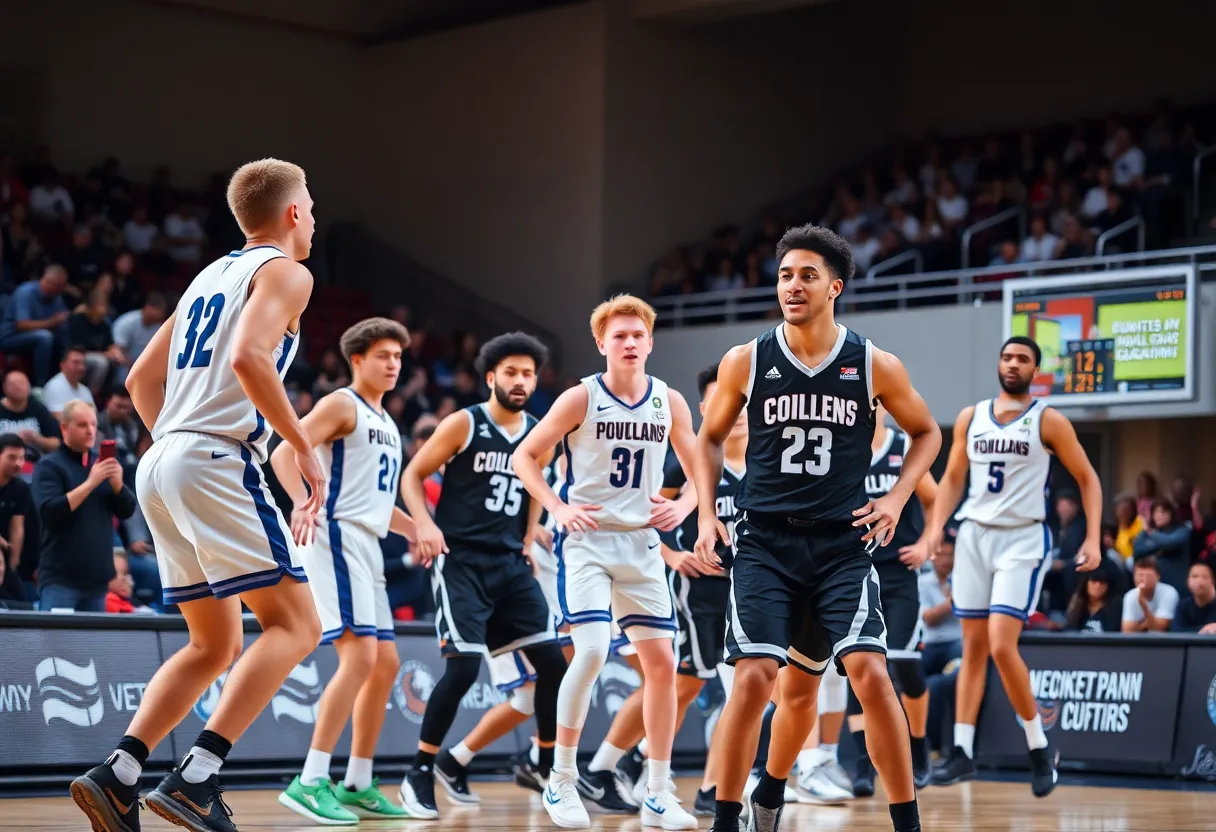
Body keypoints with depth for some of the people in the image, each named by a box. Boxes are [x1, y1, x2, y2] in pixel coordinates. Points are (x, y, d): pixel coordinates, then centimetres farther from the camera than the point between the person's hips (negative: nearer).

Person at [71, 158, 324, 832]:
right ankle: (196, 778, -19)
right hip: (217, 460, -9)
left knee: (216, 645, 14)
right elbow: (248, 357, -19)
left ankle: (117, 775, 2)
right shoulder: (285, 271, 0)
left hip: (160, 462, 9)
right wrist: (302, 445, -13)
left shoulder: (209, 277, 24)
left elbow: (141, 381, 26)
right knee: (295, 625, -7)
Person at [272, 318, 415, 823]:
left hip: (367, 546, 10)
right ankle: (310, 782, -21)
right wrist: (302, 502, -33)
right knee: (360, 655, -20)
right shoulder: (342, 404, -4)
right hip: (336, 537, -10)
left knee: (385, 663, 10)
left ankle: (357, 786, 17)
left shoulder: (385, 422, 22)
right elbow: (283, 454, -17)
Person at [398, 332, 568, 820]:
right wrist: (425, 523, -18)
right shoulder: (463, 424, -6)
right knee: (464, 665, -17)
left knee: (553, 661, -1)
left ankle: (550, 765, 15)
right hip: (460, 560, -6)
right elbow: (413, 475, -3)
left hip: (511, 563, 6)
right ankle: (420, 772, -3)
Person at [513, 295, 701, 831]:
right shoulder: (581, 398, -7)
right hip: (588, 539, -4)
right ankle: (561, 781, -4)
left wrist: (684, 505, -5)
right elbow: (524, 456, -1)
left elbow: (699, 471, 14)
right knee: (592, 651, -19)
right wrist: (557, 507, -14)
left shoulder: (670, 403, 3)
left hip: (642, 544, 4)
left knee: (661, 661, 2)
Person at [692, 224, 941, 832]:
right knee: (754, 677, -12)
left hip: (843, 542, 0)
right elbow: (711, 438, 16)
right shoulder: (746, 362, 0)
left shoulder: (875, 366, -2)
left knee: (870, 674, -10)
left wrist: (897, 497, 0)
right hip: (764, 542, 0)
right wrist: (706, 515, 5)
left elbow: (926, 433, 14)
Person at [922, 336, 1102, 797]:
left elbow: (1087, 478, 2)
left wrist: (1094, 538, -8)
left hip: (1023, 540, -4)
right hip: (974, 535, 4)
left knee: (1002, 646, -15)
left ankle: (1039, 747, 1)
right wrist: (936, 527, 2)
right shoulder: (970, 418, 8)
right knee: (973, 647, 5)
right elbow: (952, 479, 16)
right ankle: (963, 750, 8)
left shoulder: (1048, 421, -3)